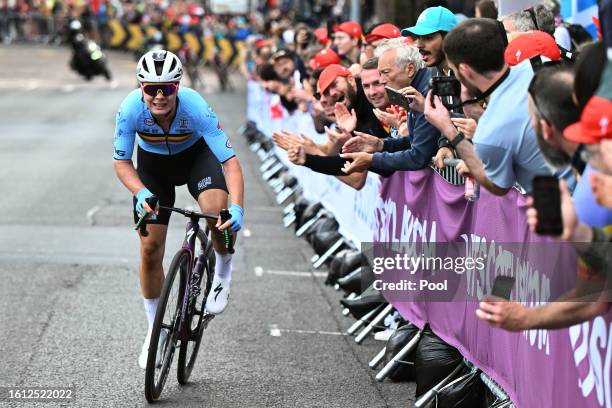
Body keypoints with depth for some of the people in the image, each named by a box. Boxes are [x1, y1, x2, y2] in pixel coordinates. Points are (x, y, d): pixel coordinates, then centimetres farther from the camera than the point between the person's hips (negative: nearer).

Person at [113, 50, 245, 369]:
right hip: (153, 164, 2)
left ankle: (223, 271, 2)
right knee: (150, 250, -2)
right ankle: (155, 332, 17)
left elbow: (230, 161, -36)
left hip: (195, 155, -2)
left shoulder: (195, 107, -36)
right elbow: (121, 162, -20)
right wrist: (141, 193, -40)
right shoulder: (131, 109, -32)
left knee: (218, 214, -31)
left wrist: (237, 208, -51)